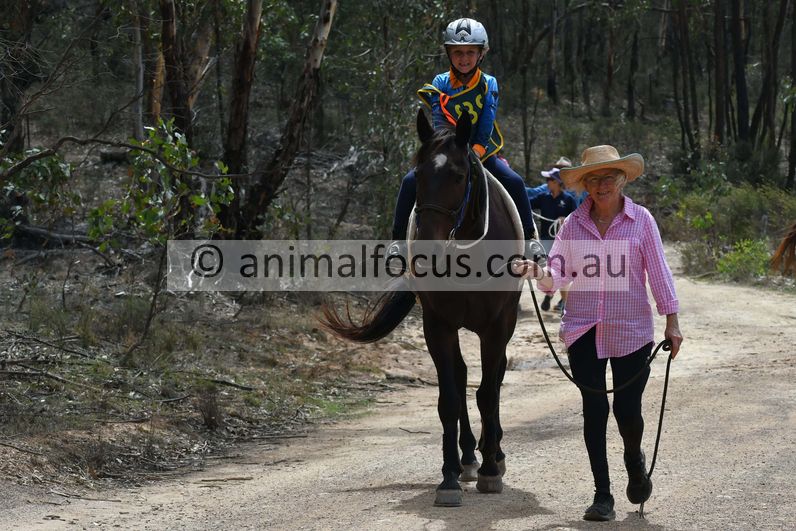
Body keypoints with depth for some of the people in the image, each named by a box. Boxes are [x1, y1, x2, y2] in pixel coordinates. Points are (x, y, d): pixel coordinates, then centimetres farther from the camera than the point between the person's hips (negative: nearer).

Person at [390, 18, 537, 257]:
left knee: (514, 182, -21)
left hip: (482, 153, 0)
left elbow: (486, 126, -10)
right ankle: (399, 238, -7)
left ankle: (528, 239, -6)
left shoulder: (489, 85, -1)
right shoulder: (440, 84, -1)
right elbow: (439, 123, -11)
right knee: (410, 181, -20)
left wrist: (476, 152, -26)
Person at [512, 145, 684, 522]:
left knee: (627, 410, -1)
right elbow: (556, 275, -2)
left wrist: (671, 322, -5)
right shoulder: (574, 223, 3)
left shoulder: (641, 220, -2)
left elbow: (658, 272, -1)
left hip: (631, 331, -2)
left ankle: (634, 461, 34)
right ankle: (602, 495, 9)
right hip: (583, 331, 2)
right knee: (594, 409, 1)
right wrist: (536, 271, -24)